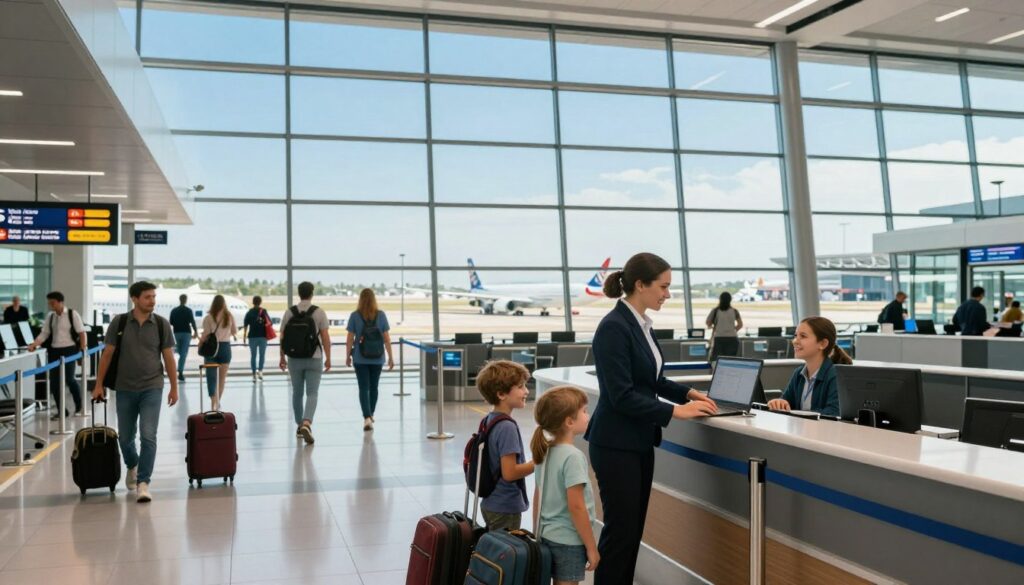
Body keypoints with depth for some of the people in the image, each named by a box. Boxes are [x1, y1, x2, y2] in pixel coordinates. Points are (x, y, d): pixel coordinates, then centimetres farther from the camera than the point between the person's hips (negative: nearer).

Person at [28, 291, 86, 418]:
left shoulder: (72, 314, -5)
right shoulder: (50, 316, 8)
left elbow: (81, 332, -4)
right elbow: (44, 333, 7)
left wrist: (83, 348, -11)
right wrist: (34, 344, -10)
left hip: (69, 350, -5)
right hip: (54, 351, 5)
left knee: (69, 379, -6)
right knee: (54, 381, 3)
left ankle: (79, 407, 17)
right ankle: (61, 410, 14)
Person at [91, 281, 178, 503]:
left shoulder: (161, 324, -3)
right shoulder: (119, 322, -3)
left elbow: (168, 357, 2)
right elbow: (107, 354, 2)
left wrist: (174, 387, 3)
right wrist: (98, 384, -1)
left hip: (152, 388, -1)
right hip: (125, 389, 1)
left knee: (148, 436, -11)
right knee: (125, 437, 14)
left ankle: (143, 483, -6)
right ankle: (132, 467, 43)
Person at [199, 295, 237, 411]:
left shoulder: (208, 317, -8)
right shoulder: (230, 316, -1)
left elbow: (206, 334, -9)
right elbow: (235, 331, 10)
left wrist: (200, 343, 8)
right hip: (225, 347, 2)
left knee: (211, 377, 1)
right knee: (222, 378, 14)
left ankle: (214, 403, -14)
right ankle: (217, 403, 25)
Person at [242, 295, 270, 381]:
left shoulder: (249, 312, 1)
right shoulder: (264, 312, -2)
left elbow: (245, 325, 0)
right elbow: (269, 323, 0)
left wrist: (244, 335, 6)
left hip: (252, 336, 1)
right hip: (263, 336, -1)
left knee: (253, 355, 7)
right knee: (262, 354, 12)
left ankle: (254, 374, 4)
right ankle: (260, 371, -3)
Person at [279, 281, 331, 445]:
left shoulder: (289, 312, 1)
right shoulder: (319, 312, -5)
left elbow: (283, 337, 3)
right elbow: (325, 337, -7)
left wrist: (282, 358, 12)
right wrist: (328, 358, 0)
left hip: (295, 358, 2)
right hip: (314, 358, -2)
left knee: (297, 393, 16)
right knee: (312, 393, -2)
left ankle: (299, 425, 24)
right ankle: (307, 423, -22)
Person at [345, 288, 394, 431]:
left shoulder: (355, 316, -6)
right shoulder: (381, 315, -2)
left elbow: (350, 338, -4)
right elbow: (387, 338, -2)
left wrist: (348, 355, 8)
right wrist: (390, 357, 5)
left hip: (360, 359, -2)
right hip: (377, 358, 2)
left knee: (364, 388, 1)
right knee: (374, 387, 17)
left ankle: (367, 418, -13)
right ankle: (370, 415, 32)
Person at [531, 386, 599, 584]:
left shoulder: (544, 452, 3)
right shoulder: (573, 456, -21)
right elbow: (576, 506, -21)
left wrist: (537, 535, 19)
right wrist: (591, 547, -14)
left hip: (547, 536, 8)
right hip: (569, 541, -7)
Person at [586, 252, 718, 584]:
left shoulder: (642, 324, 9)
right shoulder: (614, 327, -20)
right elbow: (621, 395, -23)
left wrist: (688, 393, 5)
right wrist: (675, 411, -21)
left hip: (640, 441, 9)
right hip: (616, 445, -9)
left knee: (634, 529, 15)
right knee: (620, 529, 0)